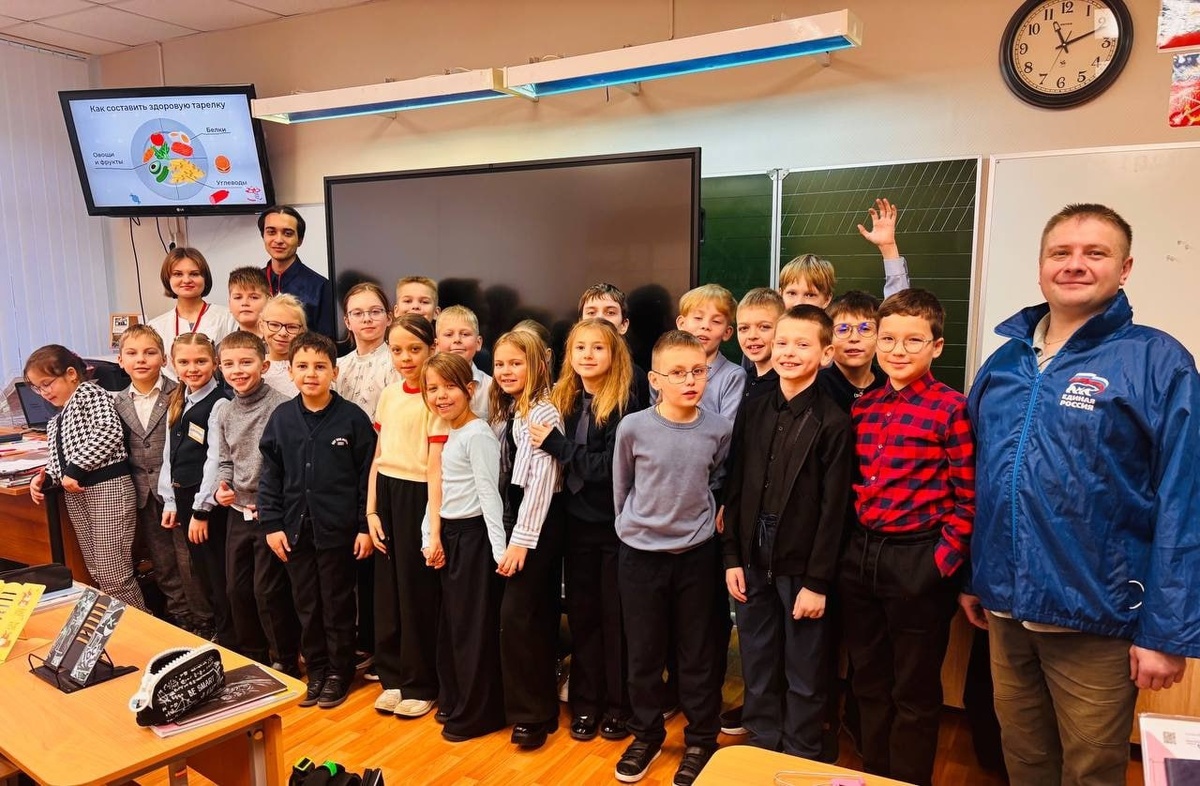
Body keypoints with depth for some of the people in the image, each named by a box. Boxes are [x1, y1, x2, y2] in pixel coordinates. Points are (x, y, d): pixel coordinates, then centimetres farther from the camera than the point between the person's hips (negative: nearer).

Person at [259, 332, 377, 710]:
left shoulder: (352, 418, -8)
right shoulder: (281, 417, 2)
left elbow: (368, 475, -7)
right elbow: (270, 475, 6)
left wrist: (366, 526, -8)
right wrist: (271, 524, 1)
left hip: (338, 529, -3)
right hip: (295, 529, 4)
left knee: (338, 605, 9)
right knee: (306, 606, 14)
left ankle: (339, 672, 26)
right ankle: (316, 671, 30)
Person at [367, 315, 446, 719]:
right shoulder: (388, 394, 8)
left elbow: (436, 469, -15)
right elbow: (378, 458, 12)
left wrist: (434, 530, -16)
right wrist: (371, 511, 7)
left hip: (419, 499, -6)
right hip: (387, 495, 6)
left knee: (419, 594, 5)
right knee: (388, 590, 14)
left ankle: (421, 685, 21)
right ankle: (393, 676, 30)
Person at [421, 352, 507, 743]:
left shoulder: (478, 435, -17)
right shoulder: (448, 434, 10)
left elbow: (489, 494, -21)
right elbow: (441, 491, 13)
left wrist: (499, 548, -23)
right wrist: (430, 536, 9)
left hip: (473, 535, -9)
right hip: (449, 535, 9)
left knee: (473, 626, 2)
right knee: (451, 622, 19)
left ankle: (476, 714, 17)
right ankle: (454, 700, 35)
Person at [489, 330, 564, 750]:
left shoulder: (544, 414, -14)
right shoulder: (504, 411, 13)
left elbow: (541, 480, -18)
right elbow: (504, 476, 12)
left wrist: (522, 539, -19)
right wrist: (510, 532, 7)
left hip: (538, 524, -8)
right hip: (512, 516, 8)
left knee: (517, 614, -8)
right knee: (538, 616, 15)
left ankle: (532, 714, 5)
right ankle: (543, 705, 26)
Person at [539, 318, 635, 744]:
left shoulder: (624, 402, -13)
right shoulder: (565, 399, 4)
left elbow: (606, 467, -20)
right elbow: (564, 465, 7)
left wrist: (555, 444, -17)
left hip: (614, 523, -5)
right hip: (577, 520, 5)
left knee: (616, 614, 8)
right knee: (581, 612, 13)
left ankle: (618, 704, 25)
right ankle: (585, 701, 28)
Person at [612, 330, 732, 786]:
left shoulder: (718, 430, -9)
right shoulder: (633, 427, -12)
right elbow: (621, 486, 4)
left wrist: (699, 519, 8)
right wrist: (635, 525, 9)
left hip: (696, 554, 0)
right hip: (640, 554, 0)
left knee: (698, 654, 12)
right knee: (643, 652, 13)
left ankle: (701, 741, 30)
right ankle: (646, 734, 33)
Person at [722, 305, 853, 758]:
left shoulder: (833, 423, -10)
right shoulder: (752, 411, 3)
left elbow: (833, 508, -11)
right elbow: (734, 488, 5)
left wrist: (818, 582, -12)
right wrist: (732, 558, 2)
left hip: (802, 568, -4)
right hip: (753, 561, 4)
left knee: (805, 676, 12)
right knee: (757, 668, 17)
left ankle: (800, 761, 31)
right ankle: (761, 748, 36)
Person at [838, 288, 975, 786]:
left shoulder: (951, 408, -9)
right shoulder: (863, 407, 7)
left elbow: (967, 500, -9)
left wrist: (942, 563, -13)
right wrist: (851, 545, 5)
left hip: (918, 562, -5)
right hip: (860, 555, 6)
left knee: (914, 693, 10)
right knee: (868, 682, 19)